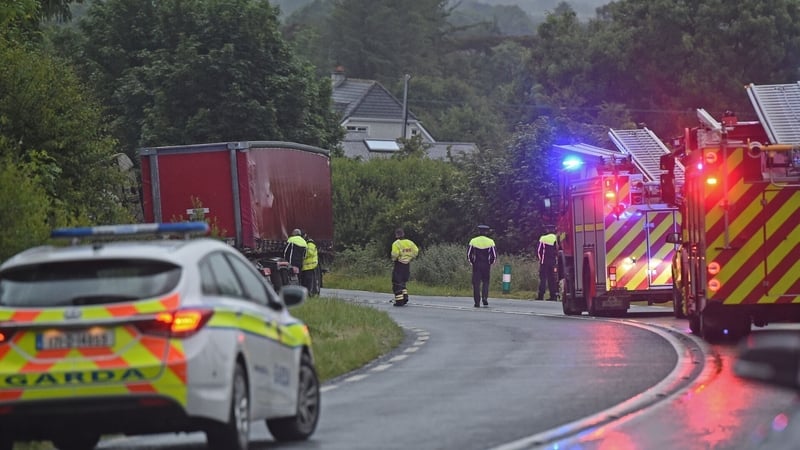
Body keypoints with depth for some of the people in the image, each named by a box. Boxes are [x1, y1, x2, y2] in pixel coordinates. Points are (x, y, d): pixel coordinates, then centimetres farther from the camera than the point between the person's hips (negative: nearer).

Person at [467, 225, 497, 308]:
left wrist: (471, 263, 12)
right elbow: (494, 255, -2)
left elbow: (468, 254, -1)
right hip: (486, 265, 0)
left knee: (476, 283, 4)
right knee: (485, 281, 14)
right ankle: (484, 297, -7)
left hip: (476, 264, 0)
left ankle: (477, 302, 1)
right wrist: (490, 263, 14)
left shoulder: (473, 241, 0)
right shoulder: (490, 242, -1)